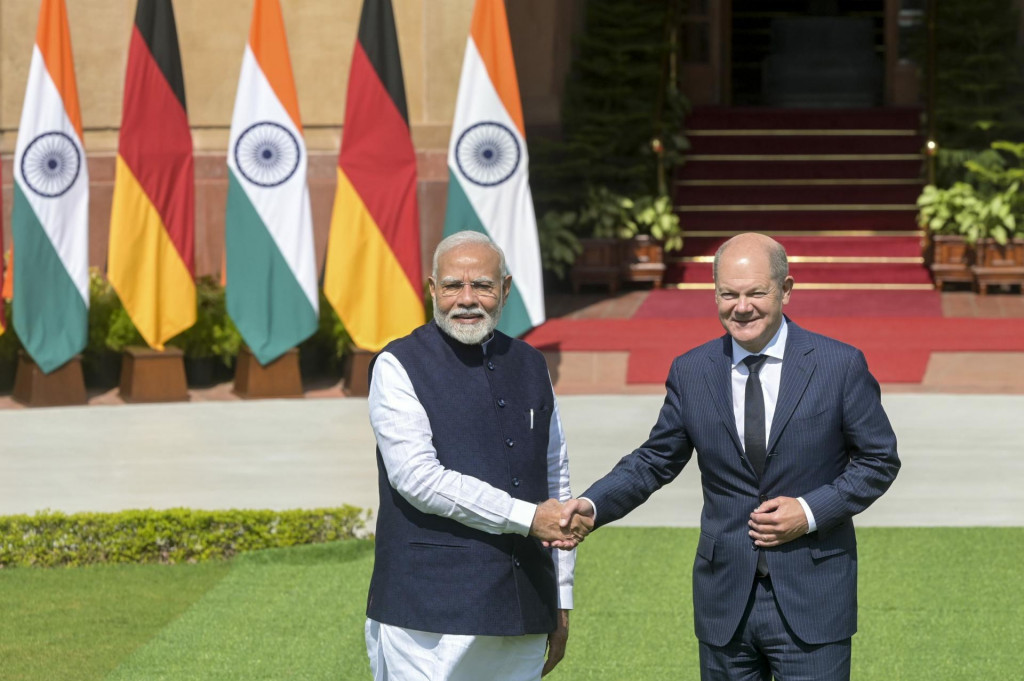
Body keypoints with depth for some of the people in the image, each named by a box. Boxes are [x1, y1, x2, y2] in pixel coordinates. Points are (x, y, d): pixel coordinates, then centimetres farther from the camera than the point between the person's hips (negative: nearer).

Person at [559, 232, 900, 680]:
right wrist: (592, 507, -7)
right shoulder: (691, 372, 4)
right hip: (725, 602, 3)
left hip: (812, 604, -3)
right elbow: (654, 461, 10)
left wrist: (812, 511, -12)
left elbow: (880, 459, 2)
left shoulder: (840, 365, -4)